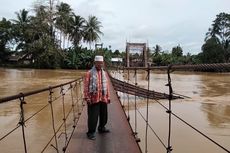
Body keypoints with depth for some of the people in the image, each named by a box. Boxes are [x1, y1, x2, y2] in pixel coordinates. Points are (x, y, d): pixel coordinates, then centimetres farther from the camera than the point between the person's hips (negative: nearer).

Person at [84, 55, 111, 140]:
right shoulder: (89, 73, -6)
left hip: (103, 99, 6)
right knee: (93, 116, -1)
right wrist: (87, 98, -14)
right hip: (93, 99, -6)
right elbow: (86, 87, -9)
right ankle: (91, 132, 13)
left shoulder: (105, 73, 11)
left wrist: (108, 97, 12)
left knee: (104, 115, 17)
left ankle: (101, 128, 38)